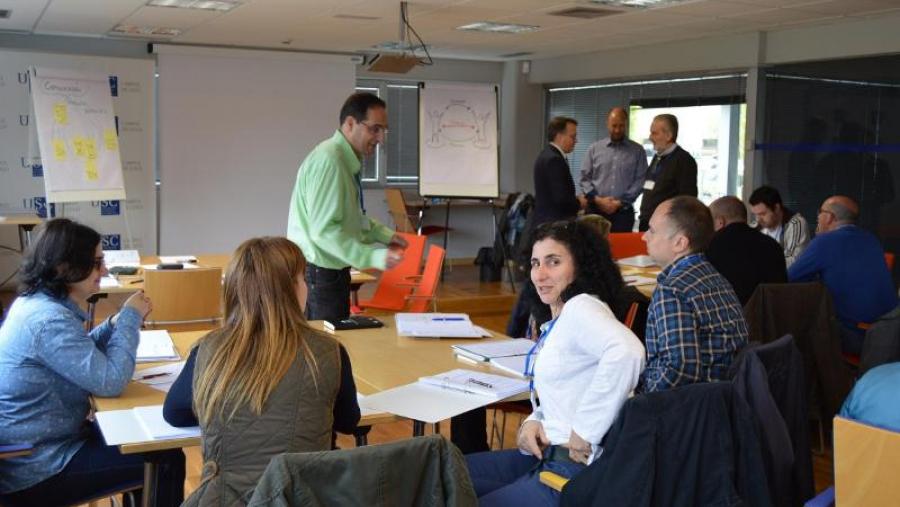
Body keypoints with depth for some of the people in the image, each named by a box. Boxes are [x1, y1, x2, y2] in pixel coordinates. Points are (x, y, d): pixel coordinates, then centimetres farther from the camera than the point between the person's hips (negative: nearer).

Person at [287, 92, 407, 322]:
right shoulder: (328, 161, -21)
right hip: (318, 274, -9)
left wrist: (384, 235, 8)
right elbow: (324, 230, -25)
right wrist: (374, 257, -27)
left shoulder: (348, 160, 8)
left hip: (333, 271, 9)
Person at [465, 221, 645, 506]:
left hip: (575, 467, -9)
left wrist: (584, 433, -29)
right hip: (549, 454, 9)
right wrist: (533, 421, -2)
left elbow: (626, 352, -37)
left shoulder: (581, 308, -16)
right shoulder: (560, 318, 12)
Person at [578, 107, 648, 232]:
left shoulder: (637, 151, 6)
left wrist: (620, 202, -9)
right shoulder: (594, 149, 10)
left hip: (623, 212, -1)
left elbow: (639, 181, 0)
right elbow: (584, 178, 6)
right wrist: (597, 199, -9)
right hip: (595, 210, 1)